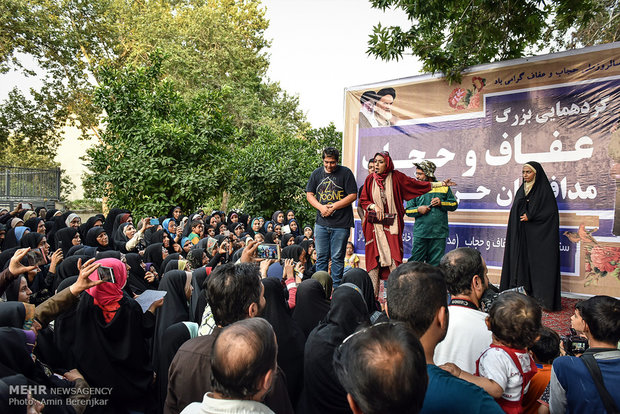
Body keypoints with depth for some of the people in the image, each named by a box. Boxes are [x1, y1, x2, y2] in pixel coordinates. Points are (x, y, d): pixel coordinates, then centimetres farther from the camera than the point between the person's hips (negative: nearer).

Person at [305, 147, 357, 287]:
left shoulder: (345, 172, -2)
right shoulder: (317, 173, 10)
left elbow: (353, 195, -5)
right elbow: (309, 194, 11)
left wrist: (333, 207, -11)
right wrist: (321, 207, -6)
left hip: (341, 224, -3)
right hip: (321, 223, 4)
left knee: (337, 258, 2)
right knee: (321, 257, 9)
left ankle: (337, 288, 13)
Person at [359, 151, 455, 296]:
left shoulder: (396, 177, 2)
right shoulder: (370, 179, 7)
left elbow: (416, 184, 7)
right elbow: (363, 200, 11)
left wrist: (440, 184, 8)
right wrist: (374, 206, -8)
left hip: (392, 224, -1)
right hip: (374, 224, 1)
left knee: (394, 256, -8)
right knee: (374, 257, 0)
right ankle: (372, 294, 8)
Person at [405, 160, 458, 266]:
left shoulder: (444, 187, 6)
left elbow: (454, 204, 10)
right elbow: (408, 210, 7)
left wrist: (442, 203, -8)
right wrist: (418, 209, -13)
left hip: (439, 233, 0)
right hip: (420, 233, 0)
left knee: (435, 263, 7)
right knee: (415, 261, 0)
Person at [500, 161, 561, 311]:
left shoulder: (544, 190, -4)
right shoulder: (521, 190, 14)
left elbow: (551, 211, -10)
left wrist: (530, 216, -14)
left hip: (537, 235, -6)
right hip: (520, 235, 6)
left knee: (537, 264, -4)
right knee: (521, 261, 4)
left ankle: (540, 298, 2)